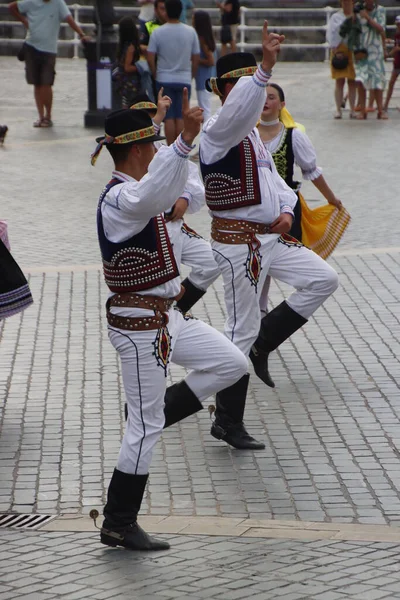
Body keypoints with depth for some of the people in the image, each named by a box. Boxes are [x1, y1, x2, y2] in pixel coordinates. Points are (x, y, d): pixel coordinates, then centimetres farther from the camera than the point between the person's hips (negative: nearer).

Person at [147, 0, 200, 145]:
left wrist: (155, 74, 6)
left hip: (164, 79, -1)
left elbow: (150, 57, -10)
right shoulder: (190, 32, -2)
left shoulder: (158, 32, -8)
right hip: (184, 79, 1)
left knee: (169, 117, 3)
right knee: (181, 117, 7)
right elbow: (196, 58, 2)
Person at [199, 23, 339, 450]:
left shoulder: (252, 133, 15)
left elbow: (272, 179, 17)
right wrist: (266, 67, -54)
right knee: (242, 330, -3)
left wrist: (286, 211, -4)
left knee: (322, 279, 8)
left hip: (269, 238, 9)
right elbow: (240, 109, -40)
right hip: (238, 242, -9)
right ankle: (227, 423, 7)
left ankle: (262, 345, 15)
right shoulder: (218, 131, -16)